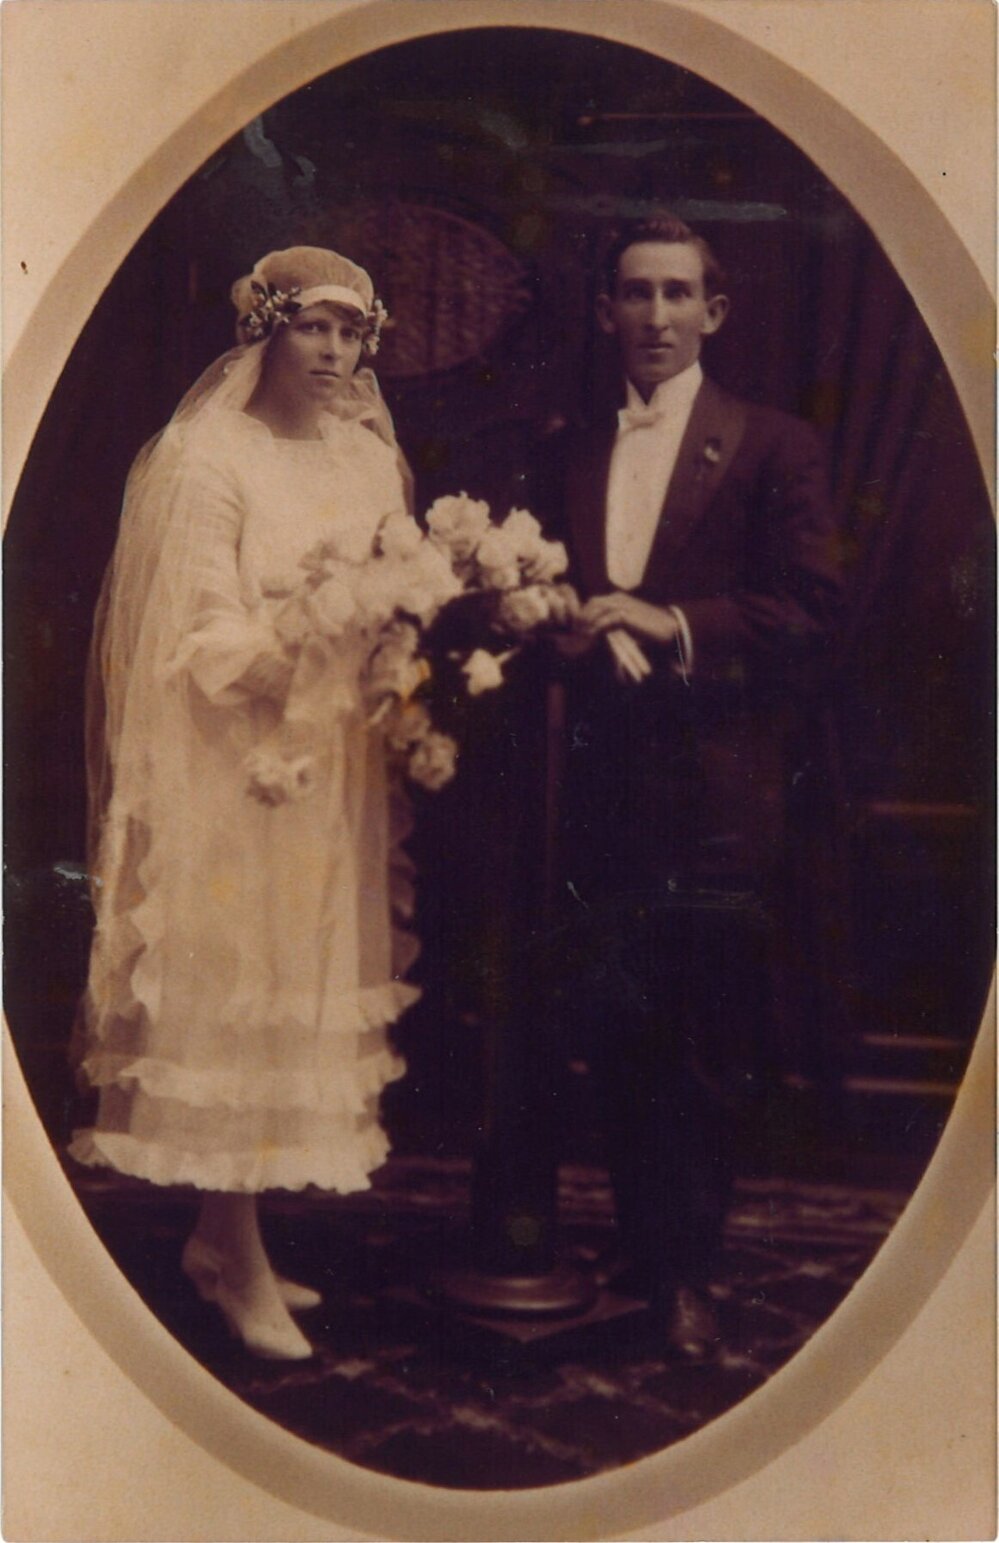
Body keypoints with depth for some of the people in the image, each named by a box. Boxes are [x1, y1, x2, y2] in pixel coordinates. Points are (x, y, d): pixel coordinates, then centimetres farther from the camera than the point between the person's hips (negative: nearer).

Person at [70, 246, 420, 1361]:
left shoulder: (368, 456, 12)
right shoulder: (208, 460, -8)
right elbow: (204, 644, -13)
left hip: (337, 768, 7)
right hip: (235, 769, -7)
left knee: (307, 1000, 9)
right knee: (234, 1004, -2)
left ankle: (219, 1238, 22)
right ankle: (242, 1268, 9)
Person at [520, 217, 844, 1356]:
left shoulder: (773, 448, 3)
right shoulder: (562, 455, 16)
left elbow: (810, 612, -5)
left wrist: (670, 625, -16)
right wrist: (579, 638, -5)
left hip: (715, 800, -3)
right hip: (598, 786, 4)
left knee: (703, 1054, 2)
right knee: (612, 1040, 10)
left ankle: (685, 1273, 17)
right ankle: (638, 1253, 27)